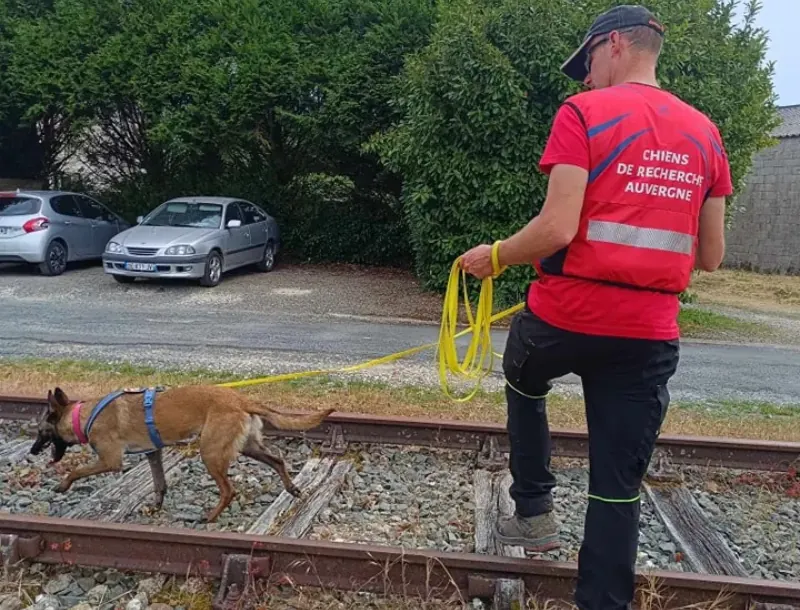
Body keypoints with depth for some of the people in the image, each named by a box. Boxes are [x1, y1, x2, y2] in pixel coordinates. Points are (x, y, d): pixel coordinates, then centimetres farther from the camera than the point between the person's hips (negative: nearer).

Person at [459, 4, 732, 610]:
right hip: (651, 332, 4)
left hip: (565, 315, -3)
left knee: (524, 384, 31)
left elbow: (557, 228, -17)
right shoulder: (705, 133, 10)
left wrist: (495, 256, 0)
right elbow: (711, 256, 10)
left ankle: (534, 511, 31)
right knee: (619, 489, 11)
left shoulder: (583, 113, -6)